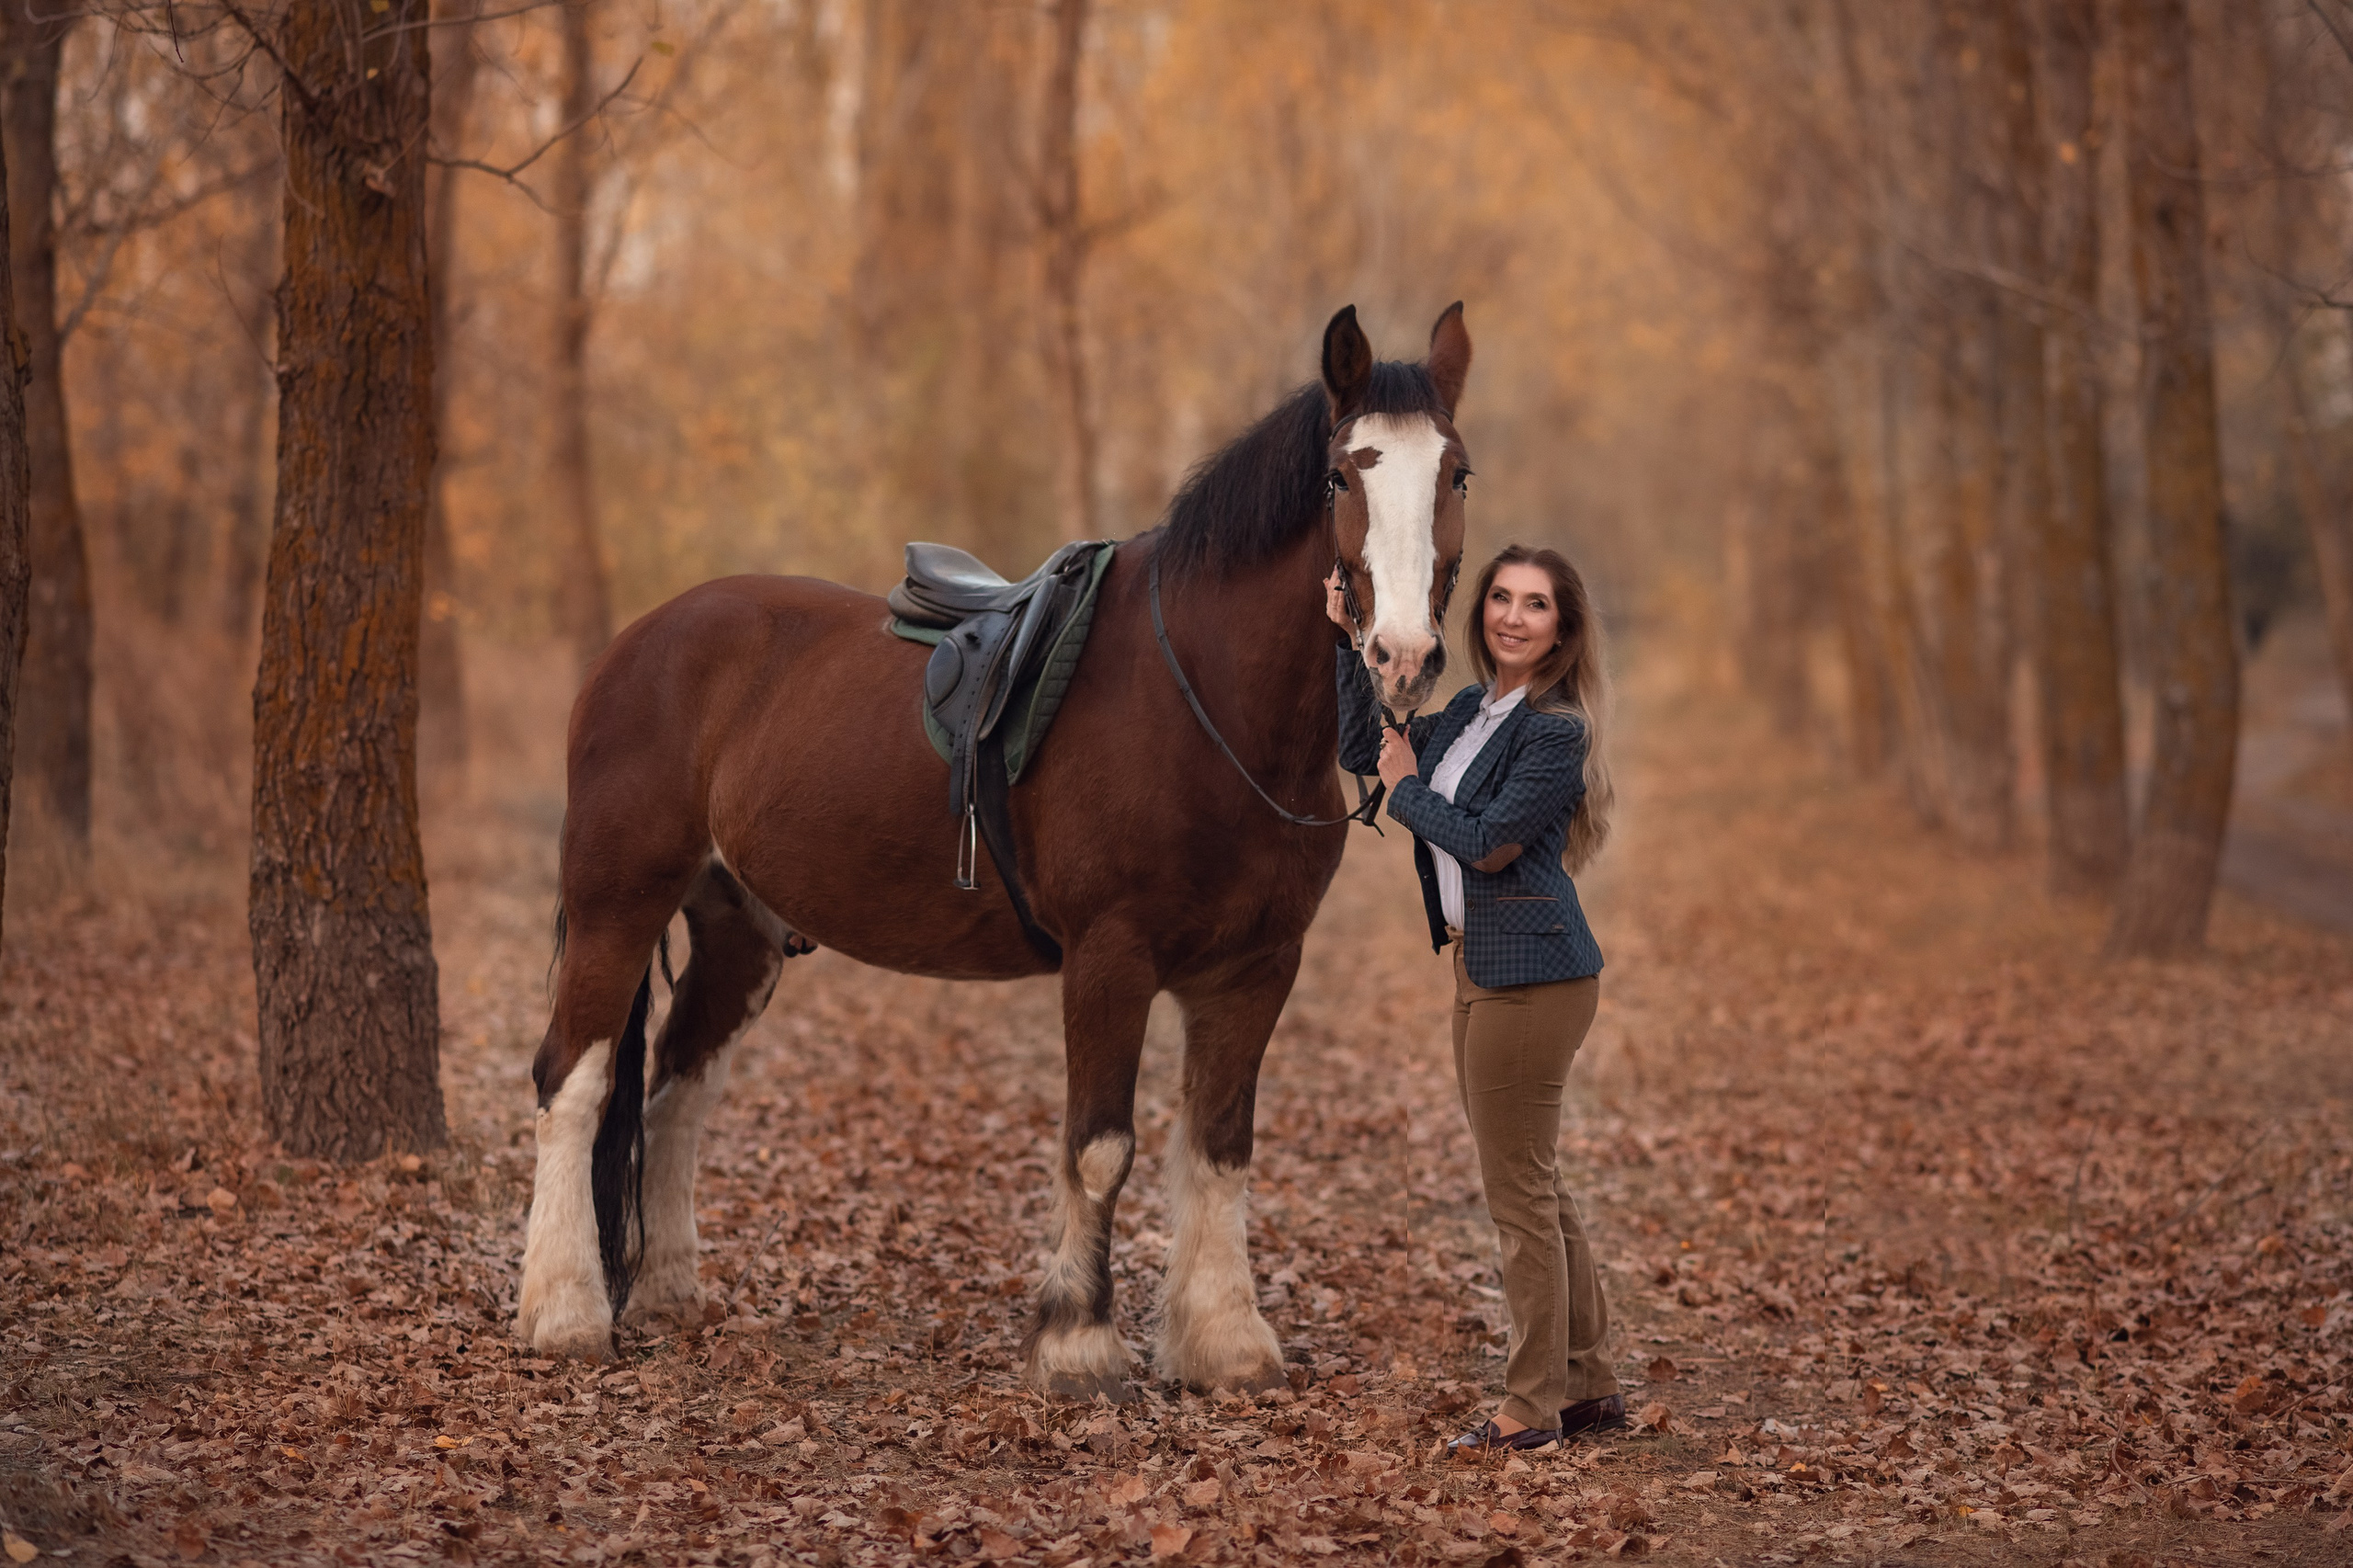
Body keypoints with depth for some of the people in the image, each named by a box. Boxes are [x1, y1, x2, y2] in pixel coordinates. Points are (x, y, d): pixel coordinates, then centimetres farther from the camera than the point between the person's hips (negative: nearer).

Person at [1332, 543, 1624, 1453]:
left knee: (1518, 1190, -3)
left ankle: (1534, 1407, 5)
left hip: (1532, 975, -9)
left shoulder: (1556, 729, -15)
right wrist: (1347, 638, 9)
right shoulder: (1468, 709, 11)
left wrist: (1406, 788, -5)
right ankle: (1590, 1387, 23)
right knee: (1533, 1187, 14)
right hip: (1480, 967, 9)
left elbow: (1488, 843, -19)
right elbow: (1361, 749, 17)